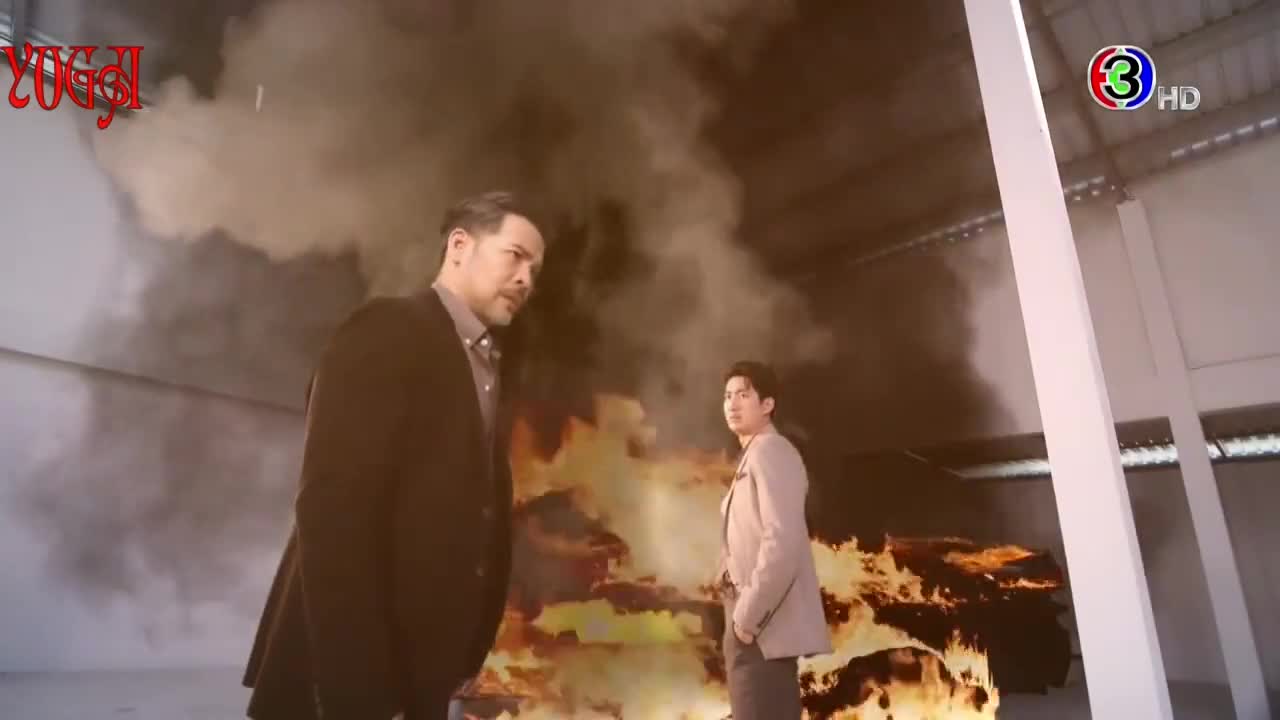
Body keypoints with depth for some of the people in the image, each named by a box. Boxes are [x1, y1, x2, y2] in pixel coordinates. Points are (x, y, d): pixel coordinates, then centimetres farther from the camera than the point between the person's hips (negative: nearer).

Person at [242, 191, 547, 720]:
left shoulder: (485, 367, 12)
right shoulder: (386, 332, -12)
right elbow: (332, 508, -21)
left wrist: (463, 660, 7)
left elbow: (472, 516, 11)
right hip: (349, 668, -7)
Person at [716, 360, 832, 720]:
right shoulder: (752, 458, 18)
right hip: (759, 624, 9)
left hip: (765, 625, -9)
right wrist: (743, 613, 10)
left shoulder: (770, 452, -11)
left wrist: (747, 615, -17)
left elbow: (782, 542, -22)